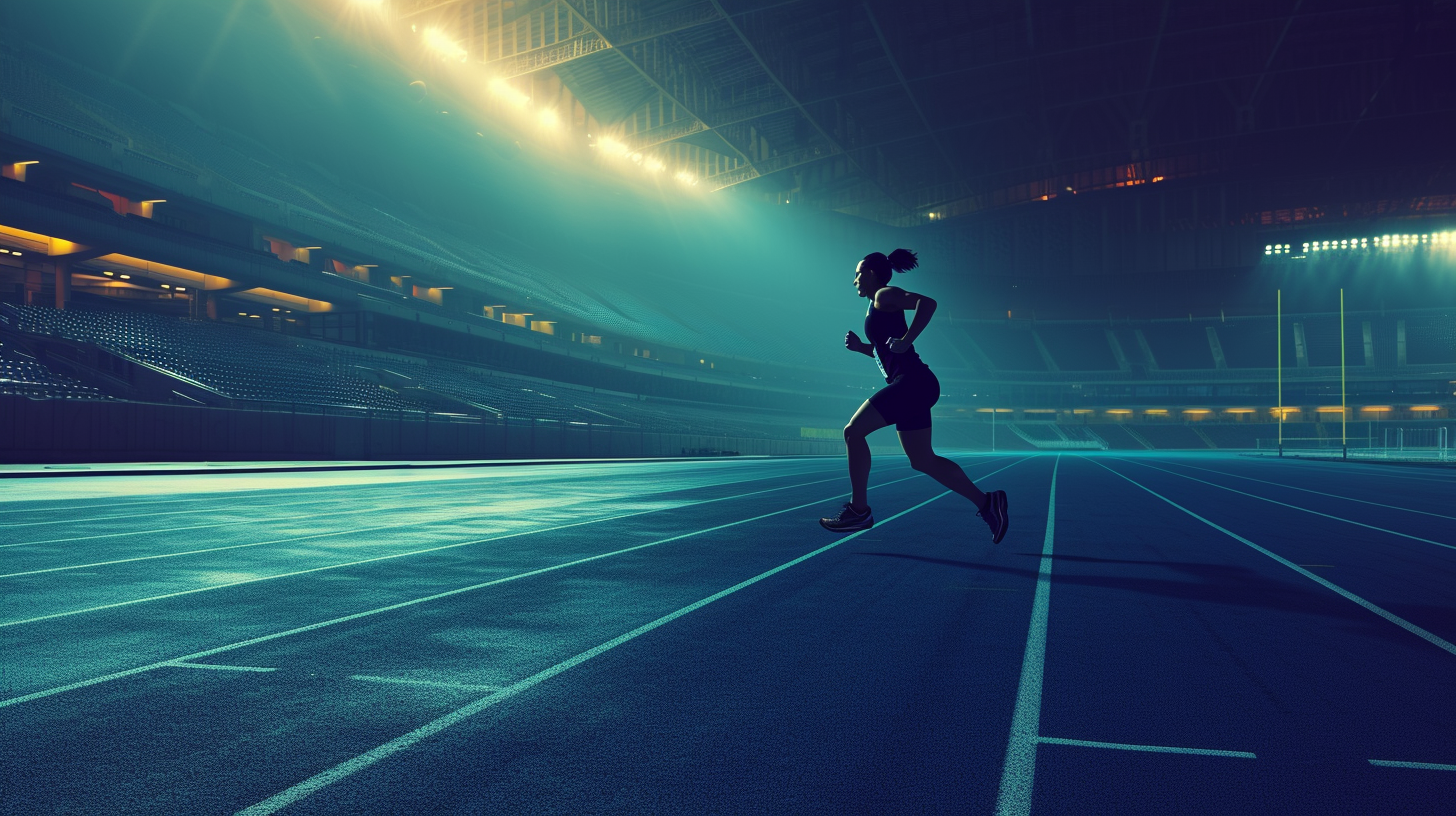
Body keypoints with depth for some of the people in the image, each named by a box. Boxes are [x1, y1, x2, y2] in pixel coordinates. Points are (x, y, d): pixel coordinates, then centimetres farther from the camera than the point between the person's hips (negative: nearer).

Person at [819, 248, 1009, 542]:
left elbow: (927, 302, -20)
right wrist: (860, 346, 17)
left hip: (912, 383, -10)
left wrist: (904, 341, -21)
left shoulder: (885, 295, -3)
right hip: (911, 385, 10)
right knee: (923, 460, 9)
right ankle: (986, 502, 9)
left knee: (853, 432, -11)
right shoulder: (878, 306, 24)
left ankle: (858, 510, -4)